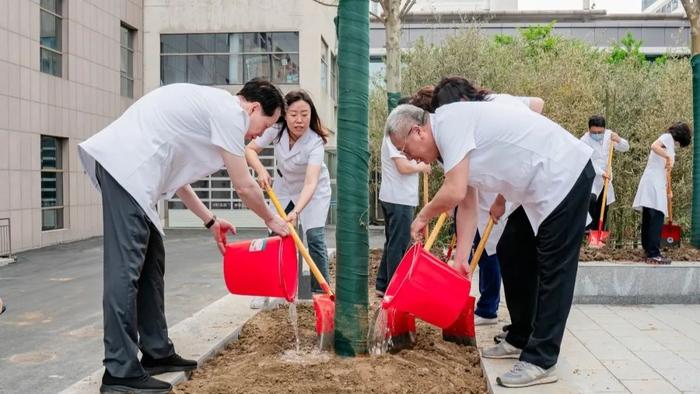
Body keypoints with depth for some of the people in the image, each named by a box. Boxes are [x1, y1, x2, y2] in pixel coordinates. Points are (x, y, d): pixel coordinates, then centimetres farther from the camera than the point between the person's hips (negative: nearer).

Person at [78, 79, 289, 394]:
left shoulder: (210, 107, 25)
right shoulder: (229, 111, -4)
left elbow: (174, 174, 26)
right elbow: (244, 186, -2)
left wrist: (209, 221, 28)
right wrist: (271, 220, 16)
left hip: (122, 164, 11)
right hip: (126, 167, -11)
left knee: (151, 262, 13)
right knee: (126, 269, -11)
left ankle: (157, 353, 20)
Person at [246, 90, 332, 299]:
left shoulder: (315, 141, -33)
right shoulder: (276, 129, -22)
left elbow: (310, 183, -43)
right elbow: (249, 150, -13)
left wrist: (296, 211, -57)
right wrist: (261, 170, -32)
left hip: (314, 191, -3)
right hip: (284, 188, 4)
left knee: (315, 238, -15)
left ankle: (321, 292, -3)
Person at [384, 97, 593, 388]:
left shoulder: (449, 122, -19)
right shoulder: (451, 137, 10)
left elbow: (455, 192, -25)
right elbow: (467, 205, 12)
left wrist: (422, 217, -6)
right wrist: (460, 259, 10)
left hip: (564, 174, -10)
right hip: (539, 185, 10)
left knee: (552, 270, -8)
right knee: (510, 254, 15)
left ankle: (540, 362, -3)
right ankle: (520, 339, 25)